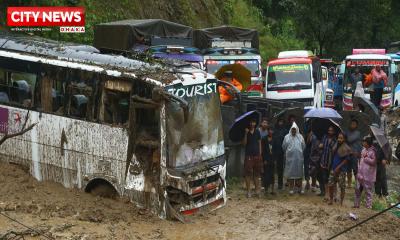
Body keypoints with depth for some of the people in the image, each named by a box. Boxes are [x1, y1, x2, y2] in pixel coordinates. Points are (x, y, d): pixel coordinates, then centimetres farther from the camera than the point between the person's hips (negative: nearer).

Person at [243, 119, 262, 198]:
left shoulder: (257, 131, 8)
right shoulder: (246, 131, -2)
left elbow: (259, 143, 13)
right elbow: (244, 143, -10)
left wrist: (260, 153, 7)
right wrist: (246, 133, -20)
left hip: (257, 155, 3)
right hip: (248, 155, -3)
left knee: (257, 173, 8)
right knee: (248, 173, -3)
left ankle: (257, 189, 17)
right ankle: (248, 191, 2)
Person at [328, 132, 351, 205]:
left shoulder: (346, 148, -10)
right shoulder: (336, 146, 8)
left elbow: (346, 159, -12)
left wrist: (338, 167, -14)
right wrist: (332, 166, 11)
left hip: (341, 170, -6)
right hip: (333, 169, 6)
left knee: (342, 186, -1)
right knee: (330, 184, 5)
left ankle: (341, 202, 8)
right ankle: (331, 199, 18)